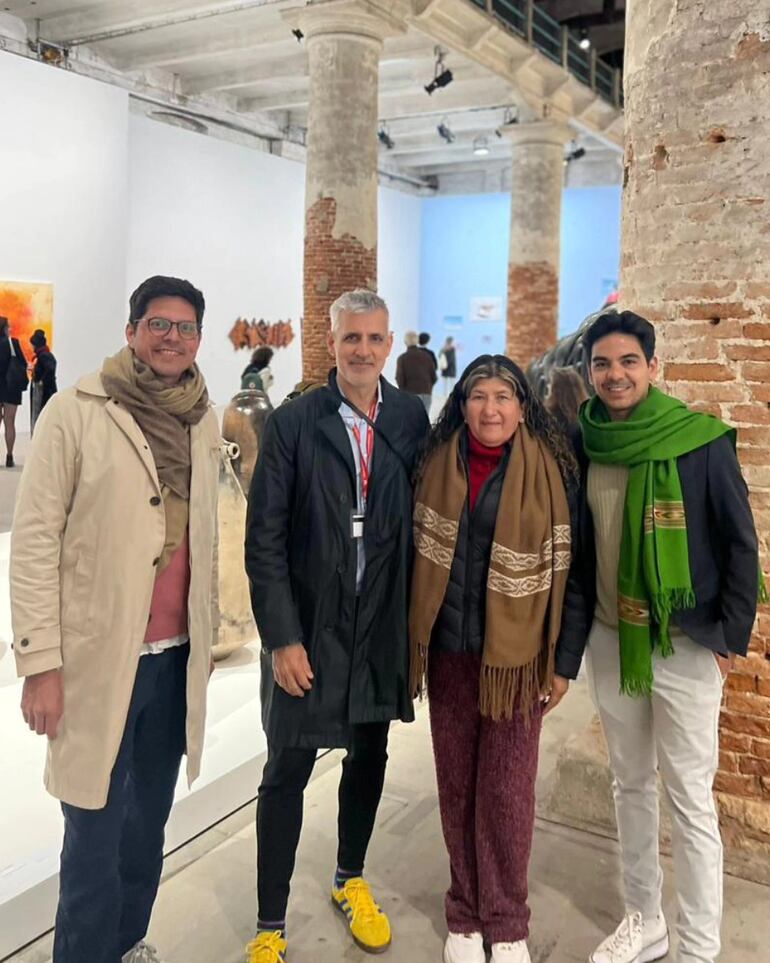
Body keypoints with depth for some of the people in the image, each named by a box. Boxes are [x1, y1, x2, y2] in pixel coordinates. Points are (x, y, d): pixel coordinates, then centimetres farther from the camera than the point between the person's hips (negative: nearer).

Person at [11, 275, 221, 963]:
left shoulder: (204, 421, 7)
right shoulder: (76, 411, -8)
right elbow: (34, 539, -9)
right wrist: (41, 661, -12)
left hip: (177, 656, 5)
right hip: (99, 659, -5)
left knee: (149, 824, 18)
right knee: (95, 834, 5)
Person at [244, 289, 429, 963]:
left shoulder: (411, 419, -1)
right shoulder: (294, 422, -9)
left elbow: (421, 520, 4)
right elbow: (265, 540, -9)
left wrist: (416, 621, 3)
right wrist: (282, 637, -13)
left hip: (382, 628, 3)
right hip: (307, 630, -3)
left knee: (369, 756, 19)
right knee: (287, 772, 6)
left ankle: (351, 879, 44)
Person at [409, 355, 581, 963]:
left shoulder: (547, 470, -5)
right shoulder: (439, 465, 3)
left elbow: (564, 568, -4)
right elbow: (420, 552, 6)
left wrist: (563, 661, -5)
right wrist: (413, 642, 4)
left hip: (515, 655, -2)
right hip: (449, 653, 3)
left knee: (507, 791, 5)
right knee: (456, 785, 11)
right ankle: (466, 913, 29)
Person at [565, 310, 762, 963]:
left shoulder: (701, 441, -12)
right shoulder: (585, 444, 0)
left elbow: (740, 543, -7)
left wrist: (733, 634, -8)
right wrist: (573, 630, 8)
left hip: (686, 643, -4)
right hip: (610, 639, 5)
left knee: (690, 797, 4)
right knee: (630, 784, 17)